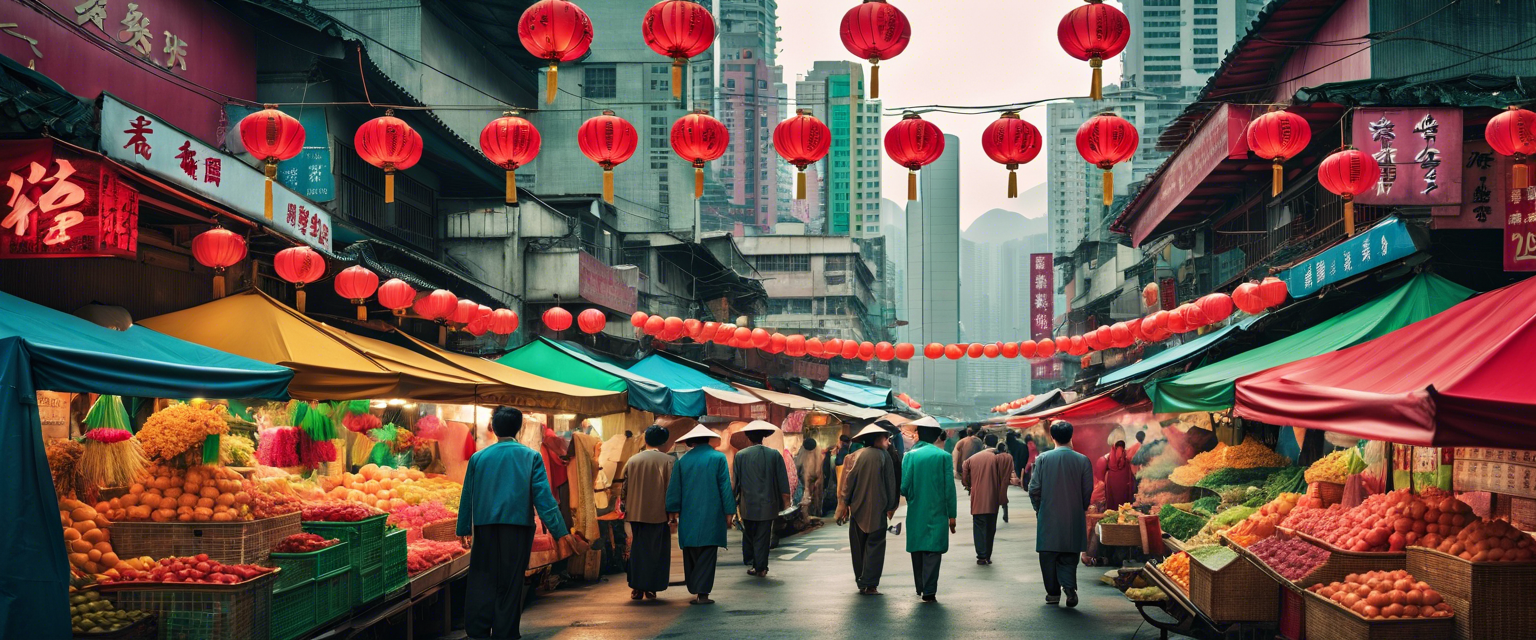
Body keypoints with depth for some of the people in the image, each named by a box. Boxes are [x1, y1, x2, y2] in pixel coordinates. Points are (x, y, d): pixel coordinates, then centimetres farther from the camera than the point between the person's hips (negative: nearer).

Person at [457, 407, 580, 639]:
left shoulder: (478, 457, 6)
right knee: (511, 582, 5)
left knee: (482, 579, 8)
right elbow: (543, 495, -6)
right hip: (518, 525, -1)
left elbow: (467, 496, 8)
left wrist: (464, 529, 16)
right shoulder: (531, 457, 1)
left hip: (485, 526, 1)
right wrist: (560, 530, -7)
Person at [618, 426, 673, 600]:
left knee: (637, 549, 12)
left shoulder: (632, 460, 4)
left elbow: (623, 490, 7)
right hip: (658, 514, -3)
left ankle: (636, 588, 11)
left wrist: (629, 507, 20)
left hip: (635, 514, 3)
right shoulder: (667, 461, -6)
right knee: (656, 551, 6)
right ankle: (651, 588, 6)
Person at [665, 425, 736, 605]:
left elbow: (674, 488, 8)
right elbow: (725, 486, -4)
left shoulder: (682, 461, 5)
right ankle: (702, 592, -10)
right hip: (711, 516, -3)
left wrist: (673, 510, 16)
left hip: (688, 516, 3)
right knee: (707, 555, -2)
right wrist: (729, 512, -1)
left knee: (691, 555, 11)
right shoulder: (718, 458, -2)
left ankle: (695, 591, 16)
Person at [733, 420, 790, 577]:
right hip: (767, 504, 0)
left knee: (748, 534, 16)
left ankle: (750, 562, 17)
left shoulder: (740, 455, -4)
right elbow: (783, 480, 0)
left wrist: (735, 499, 11)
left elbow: (736, 481, 0)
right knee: (763, 536, 4)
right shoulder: (774, 455, -3)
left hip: (748, 504, 0)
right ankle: (760, 567, 4)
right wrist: (785, 499, 10)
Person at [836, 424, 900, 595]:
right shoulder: (883, 456, -5)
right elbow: (890, 483, -1)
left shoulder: (855, 456, 1)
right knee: (874, 545, 0)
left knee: (858, 546, 12)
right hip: (877, 510, -3)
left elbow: (848, 480, -1)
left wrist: (845, 503, 4)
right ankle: (869, 584, -7)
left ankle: (860, 581, 16)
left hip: (857, 509, 3)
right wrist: (891, 506, 8)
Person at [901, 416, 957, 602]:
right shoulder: (943, 456, -4)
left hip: (915, 513, 1)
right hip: (937, 513, -1)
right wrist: (951, 515, 3)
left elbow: (904, 487, -7)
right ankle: (929, 591, -8)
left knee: (917, 550, 14)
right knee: (933, 551, -1)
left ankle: (920, 587, 23)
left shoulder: (909, 456, -4)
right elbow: (950, 488, -4)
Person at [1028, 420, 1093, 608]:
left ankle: (1053, 593, 12)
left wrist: (1039, 508, 11)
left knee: (1049, 556, 9)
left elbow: (1034, 489, -5)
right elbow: (1088, 490, -2)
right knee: (1069, 556, 10)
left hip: (1048, 517, -1)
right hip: (1074, 518, 1)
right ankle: (1069, 586, -11)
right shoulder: (1082, 460, -4)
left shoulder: (1043, 458, -6)